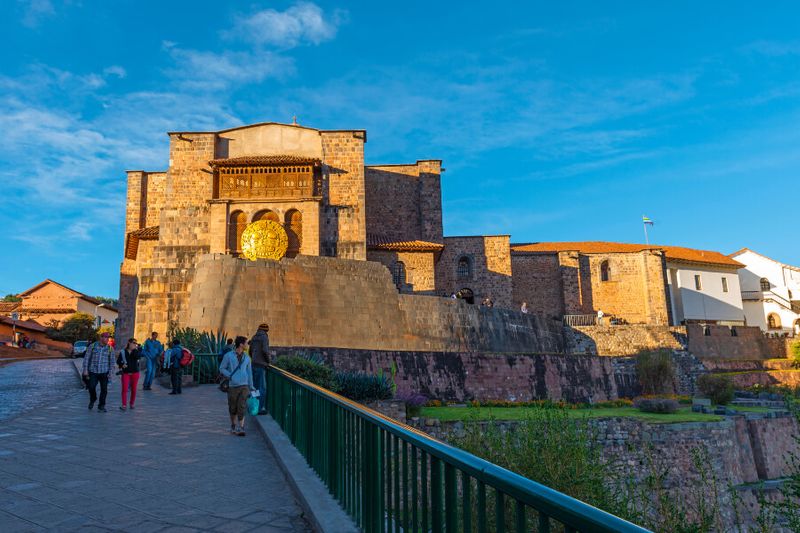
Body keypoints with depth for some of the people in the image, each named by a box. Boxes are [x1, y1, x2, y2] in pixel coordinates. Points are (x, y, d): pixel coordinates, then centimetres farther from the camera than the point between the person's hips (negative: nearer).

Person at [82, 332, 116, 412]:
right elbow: (86, 358, 2)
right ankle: (92, 400, 24)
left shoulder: (110, 348, 1)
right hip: (93, 371, 0)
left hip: (104, 372, 1)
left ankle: (101, 406, 13)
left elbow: (112, 361, 1)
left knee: (104, 389, 0)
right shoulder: (92, 346, 0)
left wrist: (110, 373, -6)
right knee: (91, 387, -8)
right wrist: (85, 370, -4)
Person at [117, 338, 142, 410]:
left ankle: (132, 404, 20)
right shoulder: (123, 352, 4)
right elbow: (118, 361, 8)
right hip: (125, 372, -1)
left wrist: (135, 349, -11)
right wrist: (122, 365, -10)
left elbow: (137, 356, -19)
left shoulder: (137, 351, 3)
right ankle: (124, 405, -6)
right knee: (124, 389, -9)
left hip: (135, 372, 1)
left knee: (133, 389, 6)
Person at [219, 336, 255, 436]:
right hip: (232, 386, -1)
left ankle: (240, 429, -7)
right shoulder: (228, 356, -1)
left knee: (242, 408, -9)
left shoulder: (246, 357, 9)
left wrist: (251, 386, 19)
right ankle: (233, 426, 29)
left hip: (244, 386, 1)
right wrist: (231, 376, -10)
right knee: (233, 409, 8)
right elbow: (222, 369, 4)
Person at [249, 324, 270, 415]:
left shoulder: (254, 337, 14)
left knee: (255, 386, 15)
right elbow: (265, 350, -21)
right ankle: (260, 408, -4)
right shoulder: (264, 337, -10)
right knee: (262, 388, -4)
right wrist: (268, 361, -6)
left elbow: (250, 352, 18)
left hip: (254, 364, 8)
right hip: (261, 365, -8)